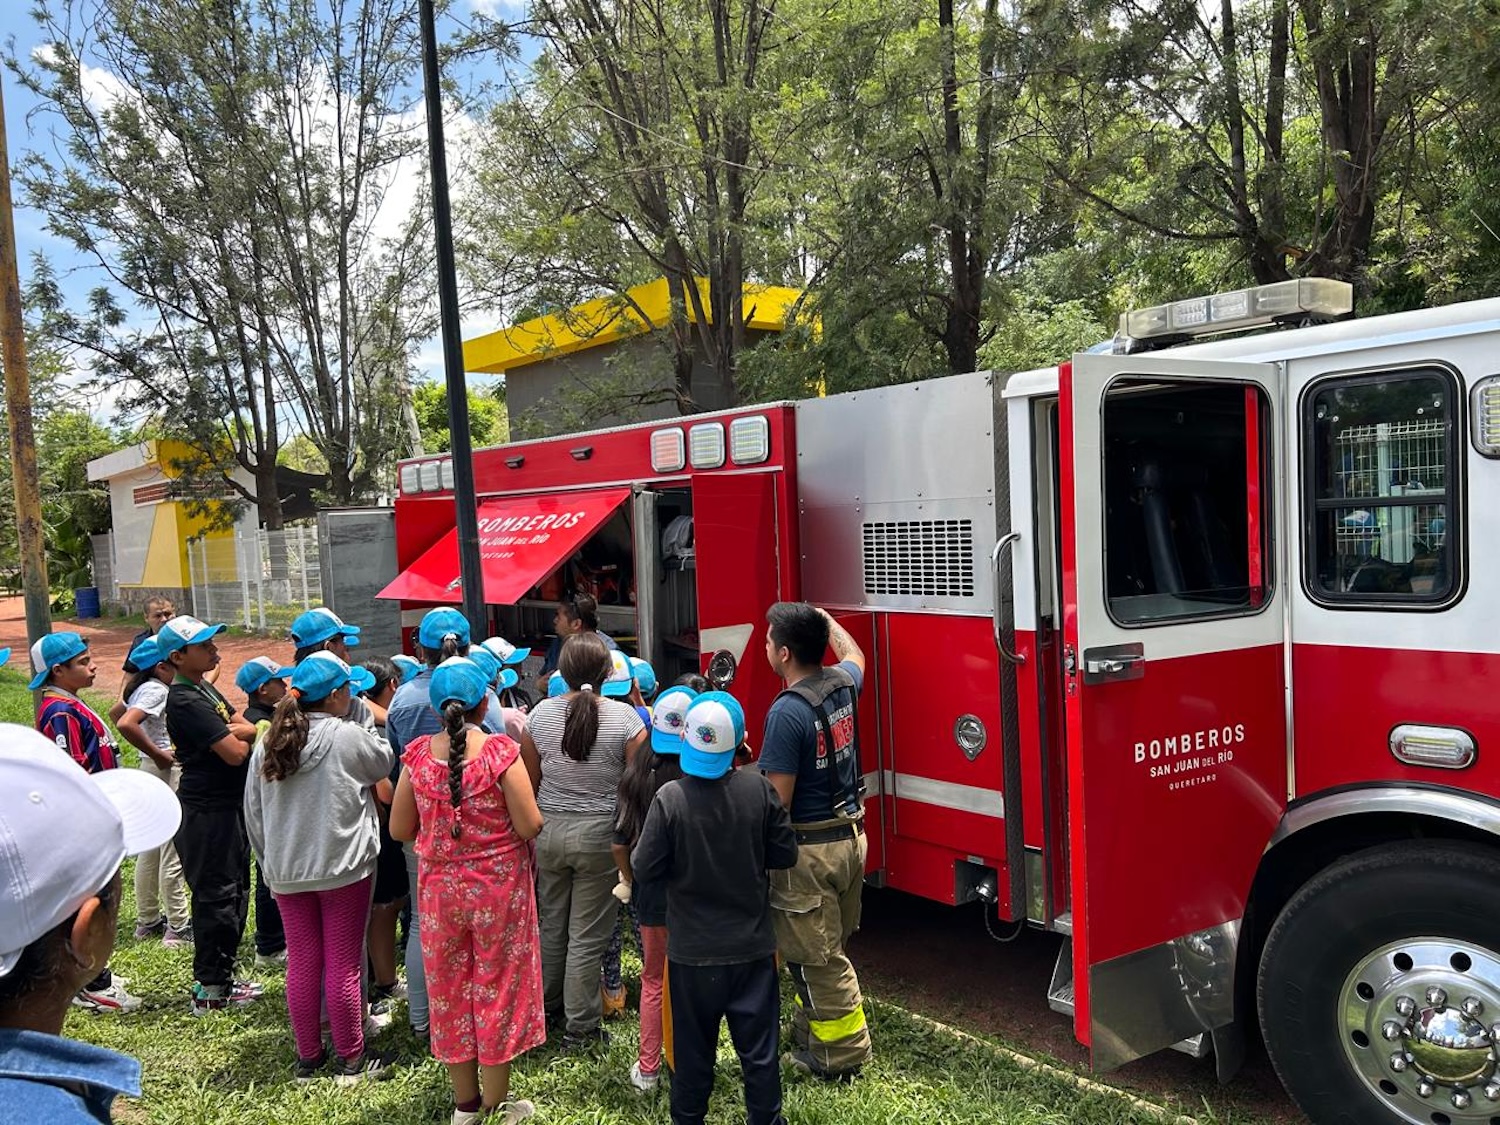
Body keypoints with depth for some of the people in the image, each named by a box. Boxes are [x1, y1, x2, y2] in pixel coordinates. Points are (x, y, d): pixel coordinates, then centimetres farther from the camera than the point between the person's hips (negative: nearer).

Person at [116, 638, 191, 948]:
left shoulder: (143, 689, 9)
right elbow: (126, 725, -33)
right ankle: (178, 927, 4)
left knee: (150, 850, 17)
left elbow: (120, 712, 26)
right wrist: (158, 754, -23)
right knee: (173, 852, -3)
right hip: (168, 772, -10)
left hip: (153, 772, 10)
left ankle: (148, 920, 28)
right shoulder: (156, 691, -19)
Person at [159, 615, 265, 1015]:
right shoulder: (185, 701, -20)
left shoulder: (204, 688, 11)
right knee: (216, 896, -1)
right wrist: (242, 735, -3)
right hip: (207, 812, -10)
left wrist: (233, 730, -10)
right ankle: (209, 990, 10)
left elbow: (248, 728, 12)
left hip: (229, 805, 10)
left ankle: (221, 977, 29)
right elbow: (235, 752, -24)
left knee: (234, 892, 17)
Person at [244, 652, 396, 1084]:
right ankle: (351, 1059, 16)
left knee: (301, 963, 12)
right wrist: (366, 727, 17)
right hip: (342, 867, -5)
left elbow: (253, 812, 9)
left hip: (286, 870, 5)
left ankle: (308, 1057, 24)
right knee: (343, 963, 4)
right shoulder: (348, 736, -15)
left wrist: (270, 861, 18)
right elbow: (384, 763, 4)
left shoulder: (267, 744, 3)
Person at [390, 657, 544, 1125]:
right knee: (497, 985, 11)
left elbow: (399, 829, 1)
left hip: (439, 888, 3)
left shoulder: (418, 754, -6)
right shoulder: (501, 751, -16)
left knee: (450, 987, 16)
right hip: (498, 885, -3)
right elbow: (530, 826, -15)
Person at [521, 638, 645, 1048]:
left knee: (551, 925, 21)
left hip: (549, 830, 4)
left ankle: (547, 1004, 39)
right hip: (600, 833, -3)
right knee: (587, 936, 6)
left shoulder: (541, 713, -3)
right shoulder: (624, 717, -13)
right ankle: (580, 1026, 17)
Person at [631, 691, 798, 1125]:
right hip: (753, 944, 1)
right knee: (758, 1045, 14)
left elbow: (644, 870, -12)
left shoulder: (669, 799, -18)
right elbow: (785, 854, -4)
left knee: (693, 1045, 17)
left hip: (692, 948, -1)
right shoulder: (759, 789, -13)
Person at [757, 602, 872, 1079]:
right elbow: (853, 654, 28)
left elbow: (778, 802, -21)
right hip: (851, 837, 9)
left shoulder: (787, 712, -24)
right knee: (828, 948, 21)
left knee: (817, 959, 5)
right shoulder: (843, 682, 0)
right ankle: (810, 1034, 36)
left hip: (810, 849, -9)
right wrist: (825, 619, 42)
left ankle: (844, 1053, 16)